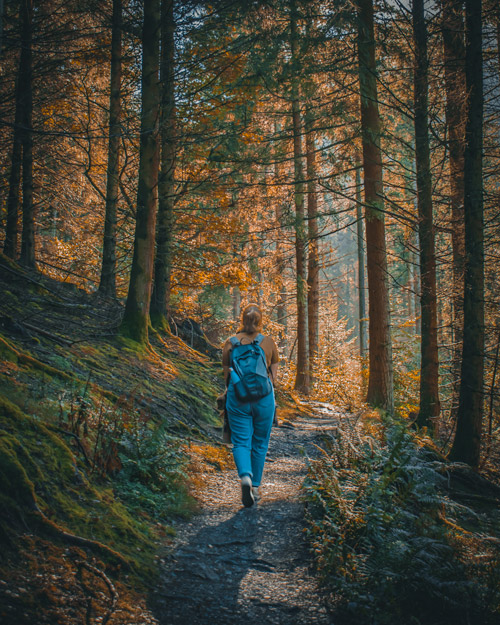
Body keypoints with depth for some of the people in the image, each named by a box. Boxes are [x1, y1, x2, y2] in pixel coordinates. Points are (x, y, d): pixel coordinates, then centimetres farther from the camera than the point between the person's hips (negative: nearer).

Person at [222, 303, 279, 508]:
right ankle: (255, 488, 20)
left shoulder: (230, 343, 0)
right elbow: (274, 373, 5)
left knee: (241, 442, 2)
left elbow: (226, 374, 5)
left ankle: (245, 477, -24)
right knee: (260, 444, 14)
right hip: (263, 397, 1)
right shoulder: (269, 343, 1)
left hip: (237, 397, 0)